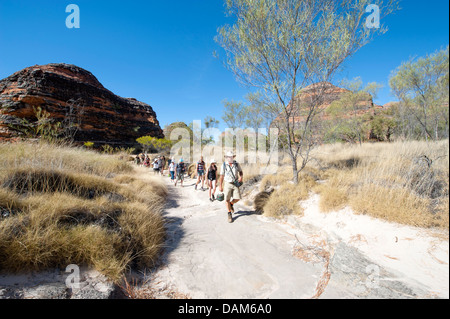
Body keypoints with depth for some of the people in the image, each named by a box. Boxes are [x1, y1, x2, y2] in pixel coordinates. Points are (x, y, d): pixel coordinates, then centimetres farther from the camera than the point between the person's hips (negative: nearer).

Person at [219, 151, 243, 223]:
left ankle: (231, 204, 29)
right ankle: (229, 214, 17)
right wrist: (220, 186, -4)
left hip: (235, 184, 2)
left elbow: (241, 172, 9)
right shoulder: (224, 165, -8)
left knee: (237, 198, -5)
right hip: (227, 184, -2)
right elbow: (221, 176, -4)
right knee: (227, 199, -3)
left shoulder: (236, 164, -3)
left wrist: (241, 177, -14)